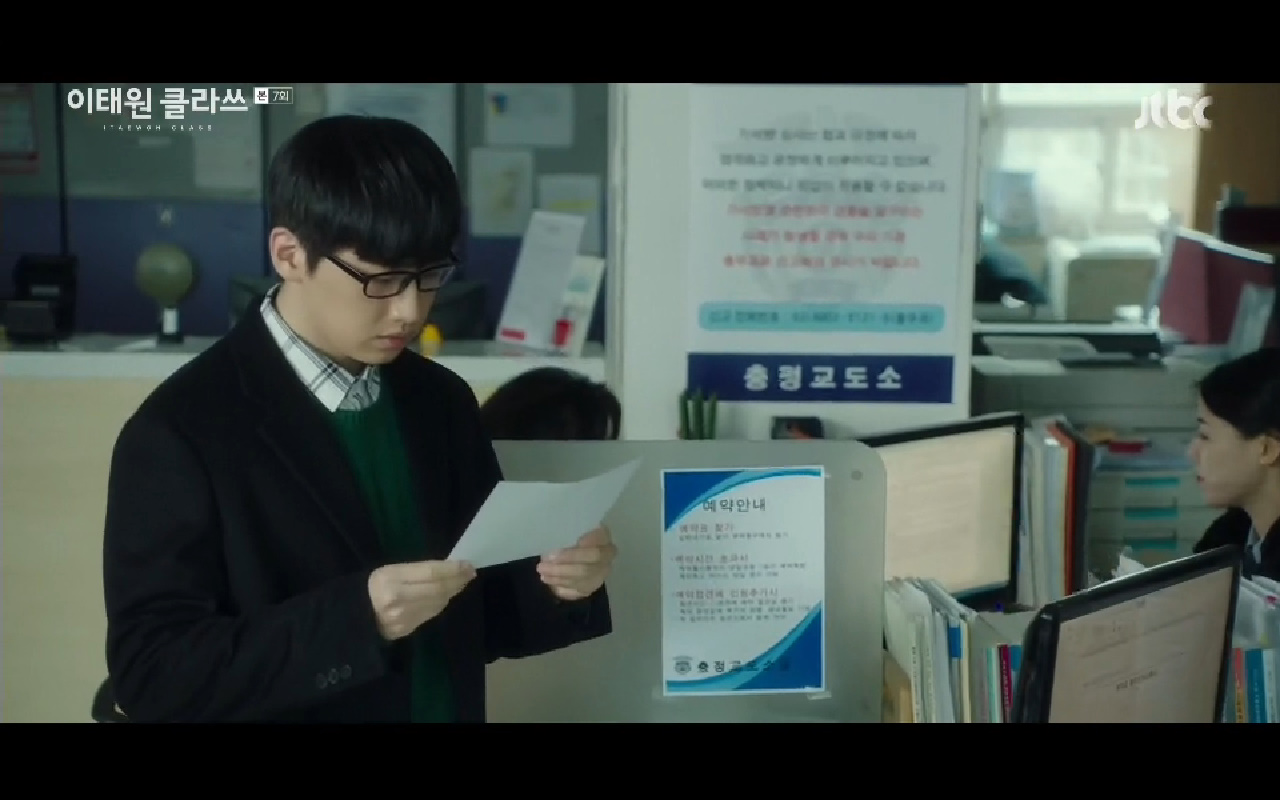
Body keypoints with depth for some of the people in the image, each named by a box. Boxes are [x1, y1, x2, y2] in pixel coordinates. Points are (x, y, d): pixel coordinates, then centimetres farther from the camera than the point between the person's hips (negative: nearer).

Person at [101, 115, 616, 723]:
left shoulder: (442, 402, -2)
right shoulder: (180, 431, -17)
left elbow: (475, 618, 5)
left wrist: (555, 585, -15)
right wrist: (355, 615, -31)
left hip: (449, 706, 5)